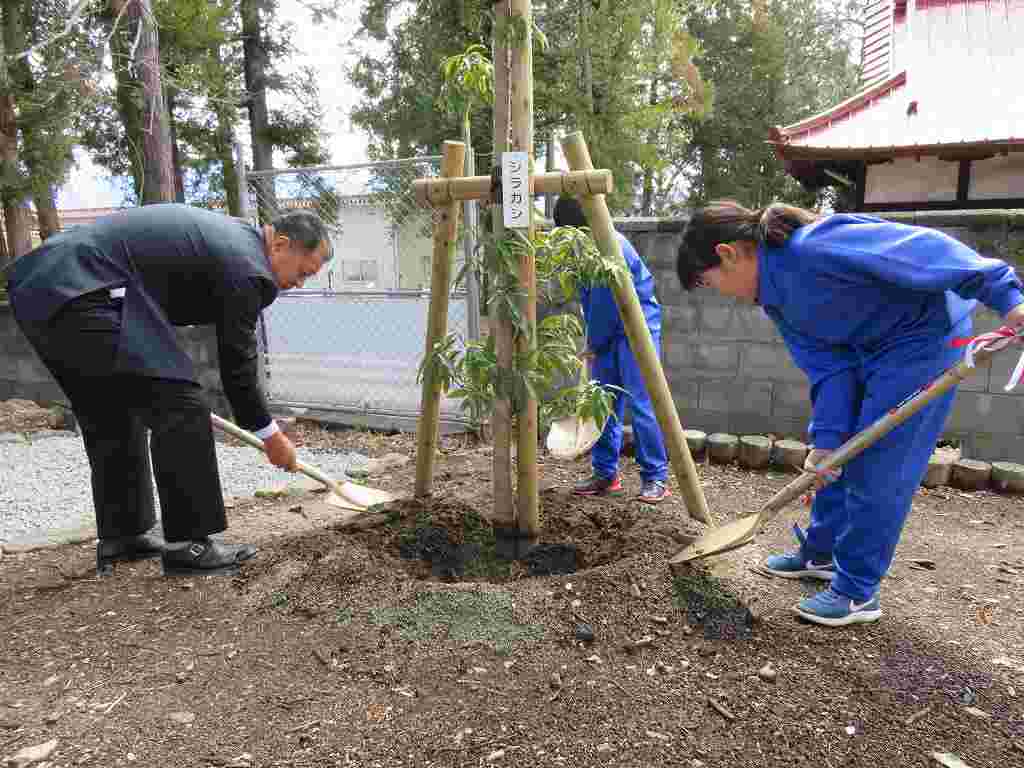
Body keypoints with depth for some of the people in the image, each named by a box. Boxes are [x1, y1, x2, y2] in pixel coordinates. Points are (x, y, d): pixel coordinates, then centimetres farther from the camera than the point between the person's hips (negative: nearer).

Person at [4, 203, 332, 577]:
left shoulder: (226, 234, 20)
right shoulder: (245, 263, -9)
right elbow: (237, 364, -4)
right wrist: (270, 435, 8)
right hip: (82, 294, -11)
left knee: (113, 419, 19)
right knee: (180, 408, -8)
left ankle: (121, 536, 28)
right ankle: (187, 544, -1)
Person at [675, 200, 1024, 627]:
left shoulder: (814, 246, -29)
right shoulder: (775, 298, 1)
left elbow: (921, 248, -30)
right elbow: (828, 369, -2)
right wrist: (826, 437, -10)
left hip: (924, 333, -9)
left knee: (875, 469, -6)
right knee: (839, 456, 16)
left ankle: (858, 592, 8)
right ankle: (821, 552, 33)